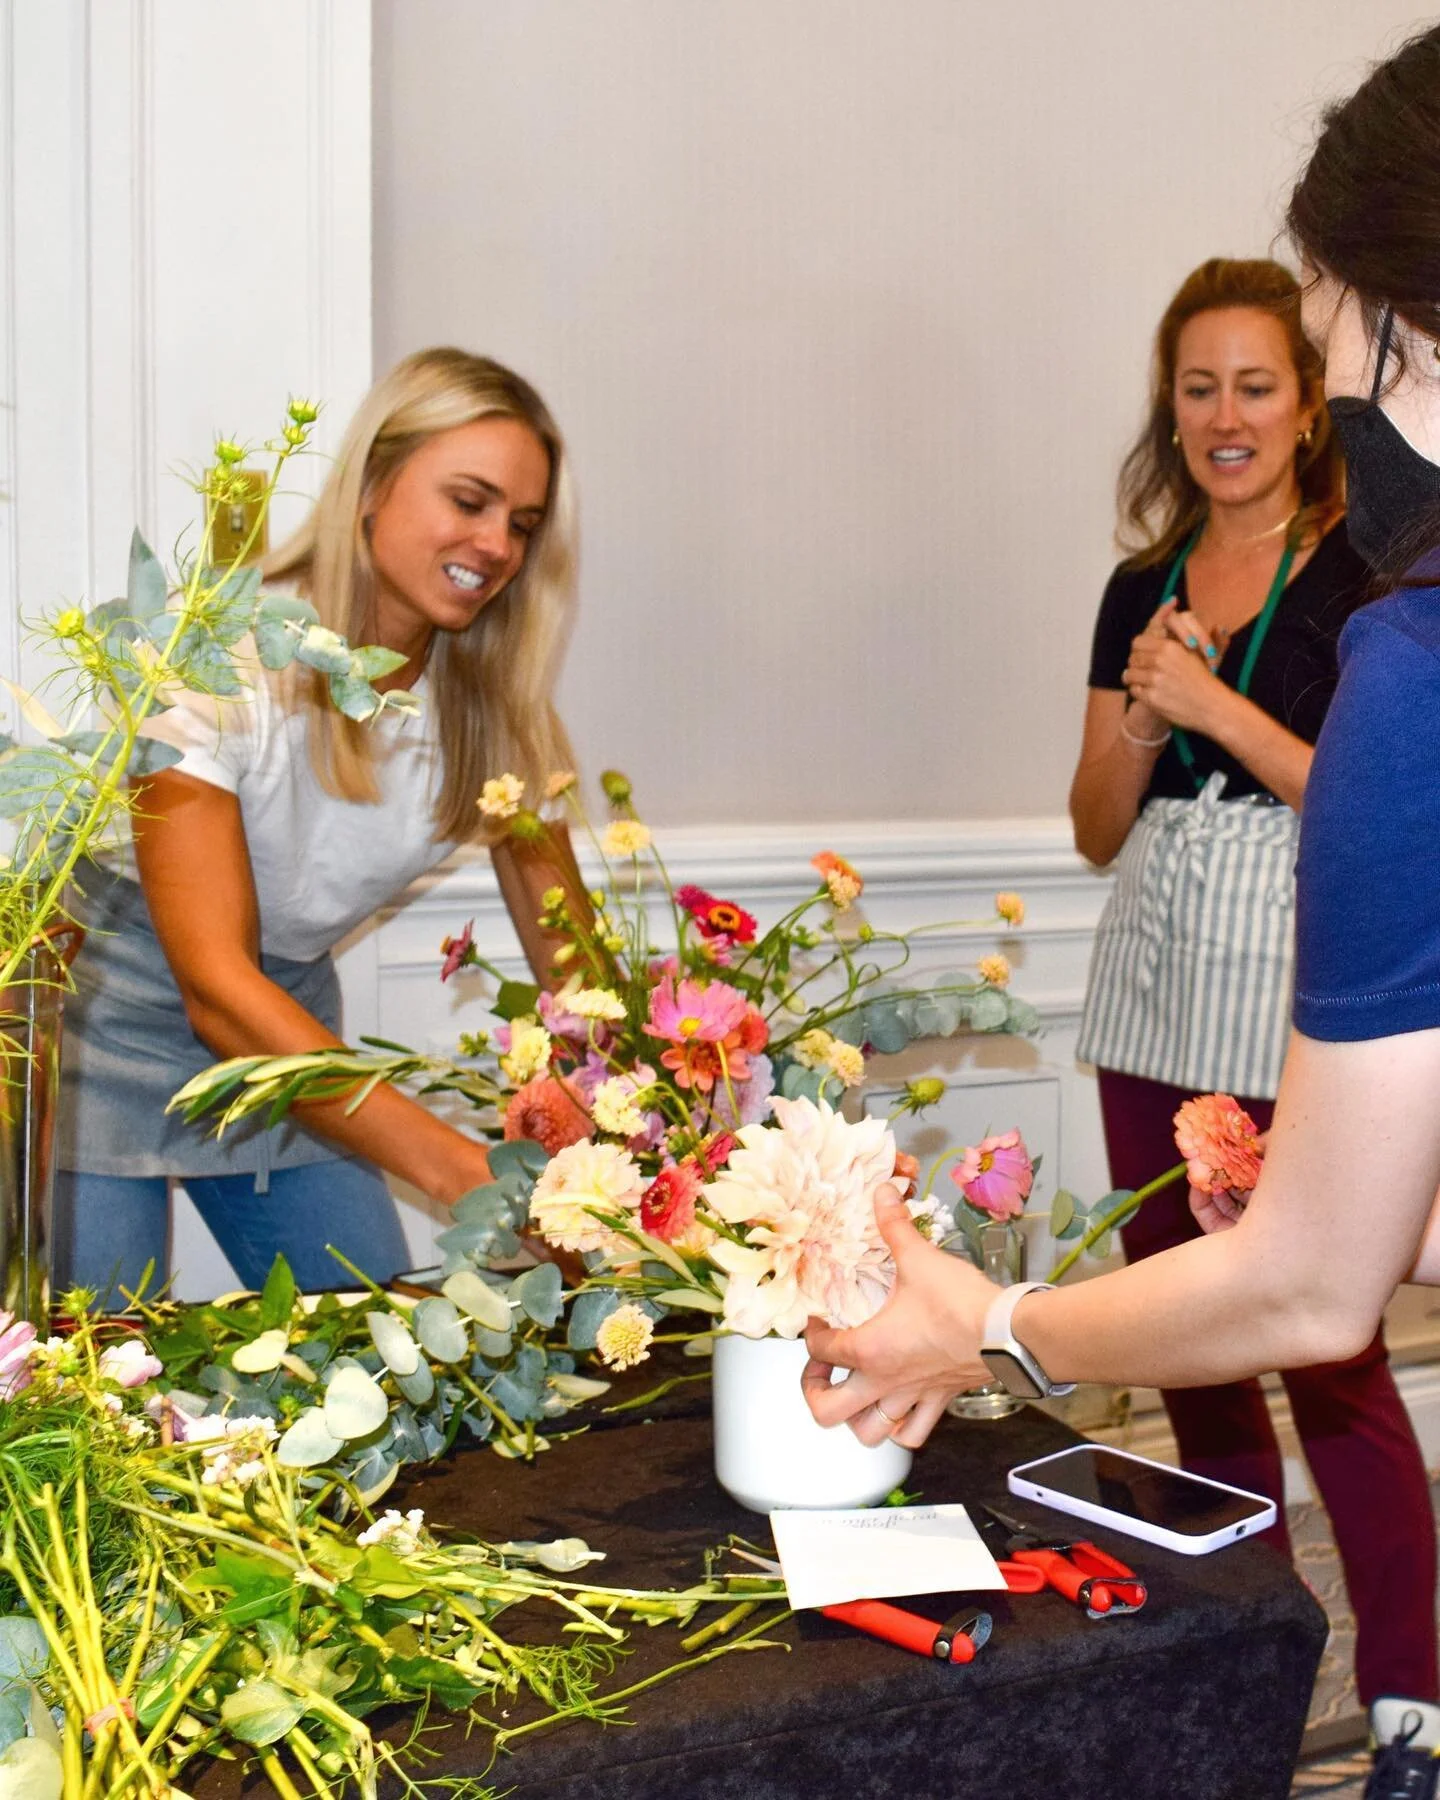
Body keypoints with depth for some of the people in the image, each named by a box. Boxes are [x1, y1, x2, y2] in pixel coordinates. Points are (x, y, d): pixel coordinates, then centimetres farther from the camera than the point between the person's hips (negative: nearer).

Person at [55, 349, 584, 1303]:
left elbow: (572, 957, -8)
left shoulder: (491, 703, -9)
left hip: (291, 1024, 5)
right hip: (103, 1014, -5)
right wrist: (464, 1171, -41)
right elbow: (216, 989, -32)